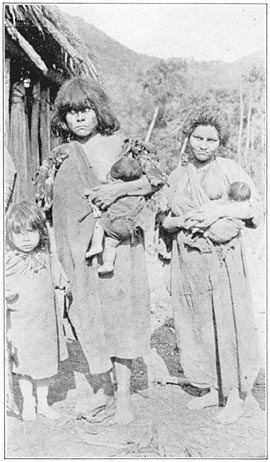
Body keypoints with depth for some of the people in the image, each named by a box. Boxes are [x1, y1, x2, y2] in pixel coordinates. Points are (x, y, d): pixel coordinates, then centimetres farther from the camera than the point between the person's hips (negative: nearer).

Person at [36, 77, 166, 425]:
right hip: (77, 246, 4)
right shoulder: (63, 153, 10)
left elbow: (155, 179, -7)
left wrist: (119, 189, -19)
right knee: (86, 318, 6)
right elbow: (55, 201, 18)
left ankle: (123, 398, 15)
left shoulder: (117, 145, -2)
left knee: (116, 316, 1)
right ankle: (102, 389, 24)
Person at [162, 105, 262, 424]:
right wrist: (182, 221, -7)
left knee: (229, 323, 1)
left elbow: (256, 210, -4)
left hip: (223, 260, -4)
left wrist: (221, 209, -17)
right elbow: (166, 221, 14)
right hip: (188, 262, 4)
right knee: (197, 324, 10)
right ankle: (214, 390, 28)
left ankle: (235, 396, 20)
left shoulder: (230, 170, 0)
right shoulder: (177, 176, 11)